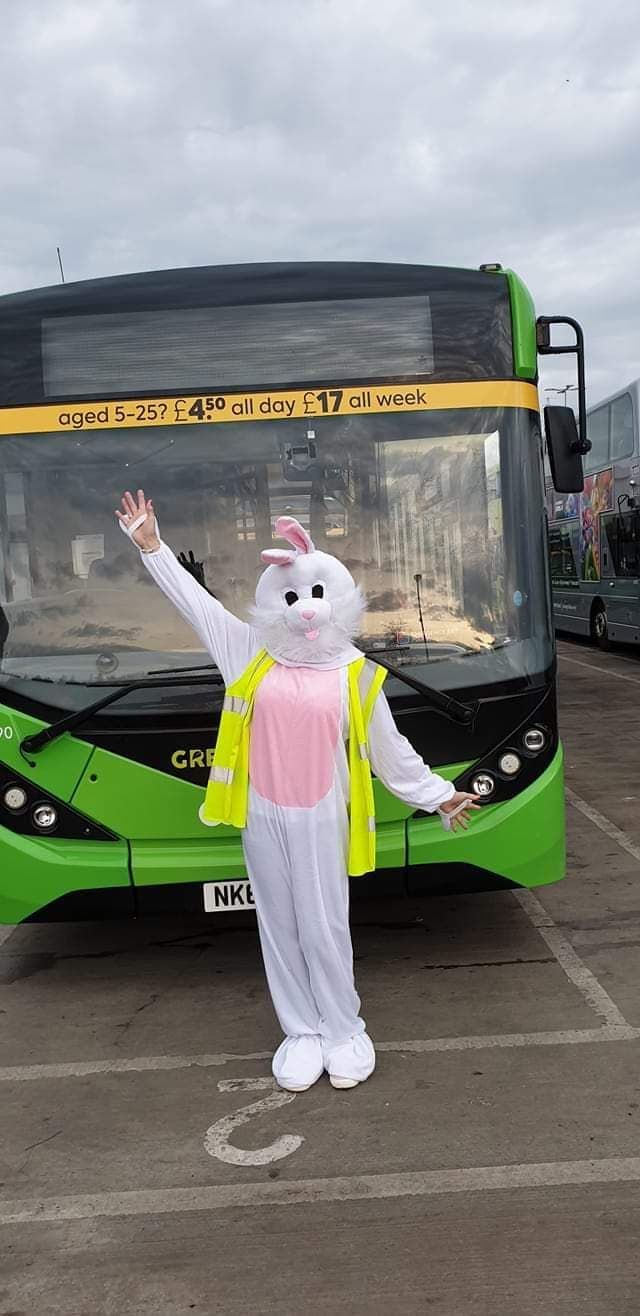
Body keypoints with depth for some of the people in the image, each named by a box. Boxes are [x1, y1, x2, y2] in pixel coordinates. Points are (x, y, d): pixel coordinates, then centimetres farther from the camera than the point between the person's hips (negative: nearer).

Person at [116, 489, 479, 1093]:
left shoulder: (356, 674, -1)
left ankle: (344, 1031, 23)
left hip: (320, 818, -2)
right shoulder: (253, 655, 2)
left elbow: (389, 750, 6)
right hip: (261, 815, 2)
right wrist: (152, 546, 6)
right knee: (279, 927, 10)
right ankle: (300, 1032, 24)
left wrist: (438, 795, 6)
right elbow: (194, 600, 6)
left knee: (324, 927, 3)